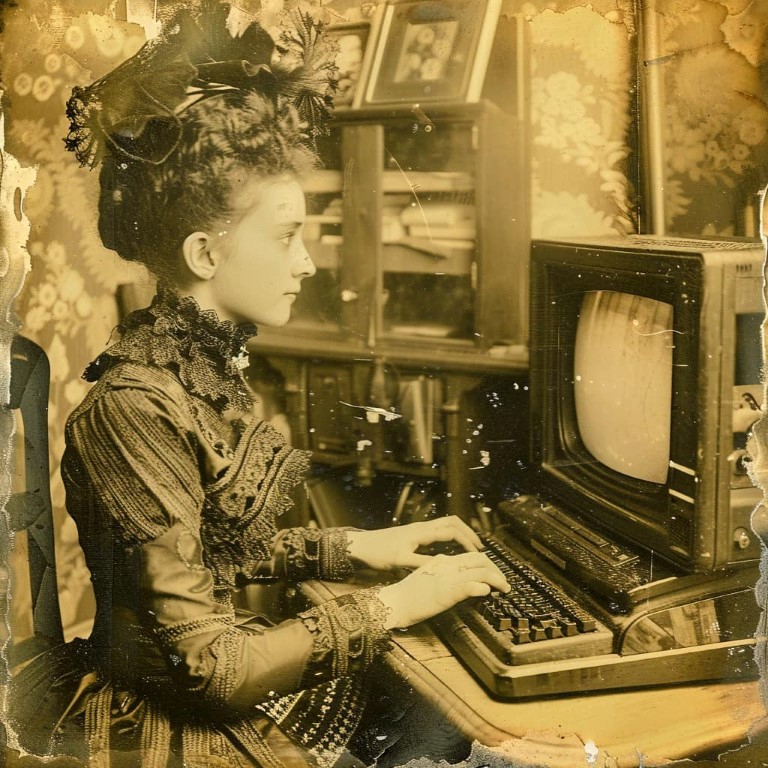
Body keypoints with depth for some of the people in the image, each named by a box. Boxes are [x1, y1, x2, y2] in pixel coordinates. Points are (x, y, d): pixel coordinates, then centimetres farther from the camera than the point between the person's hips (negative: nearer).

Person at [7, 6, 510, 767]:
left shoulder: (201, 361, 0)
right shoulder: (137, 407, -27)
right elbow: (200, 662, -24)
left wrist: (356, 547, 5)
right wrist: (391, 604, -19)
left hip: (219, 694, 8)